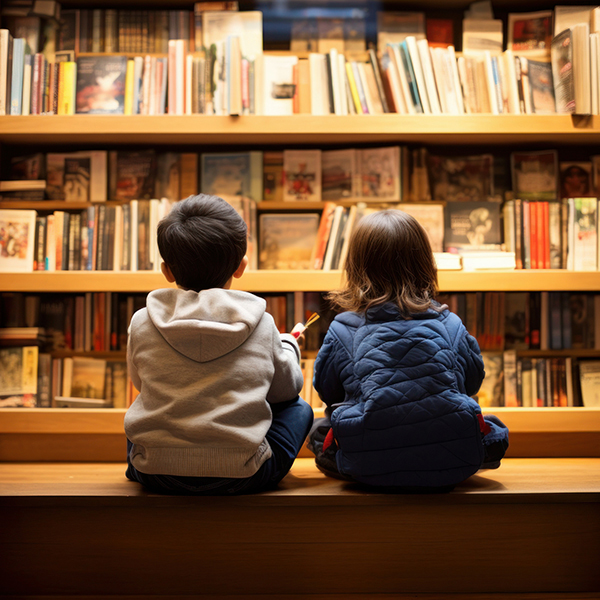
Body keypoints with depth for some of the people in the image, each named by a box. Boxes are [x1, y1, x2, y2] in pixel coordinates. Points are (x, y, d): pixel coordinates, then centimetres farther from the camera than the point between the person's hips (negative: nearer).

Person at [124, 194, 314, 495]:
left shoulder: (142, 324, -4)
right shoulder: (261, 325, -6)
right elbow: (286, 388, 11)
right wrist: (288, 346, 32)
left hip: (156, 474, 3)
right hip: (239, 476, -3)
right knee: (299, 409, 23)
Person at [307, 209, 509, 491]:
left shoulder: (342, 330, 0)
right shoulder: (449, 324, 4)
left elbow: (327, 391, 14)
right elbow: (472, 381, 19)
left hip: (368, 468, -1)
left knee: (318, 428, 24)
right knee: (495, 431, 28)